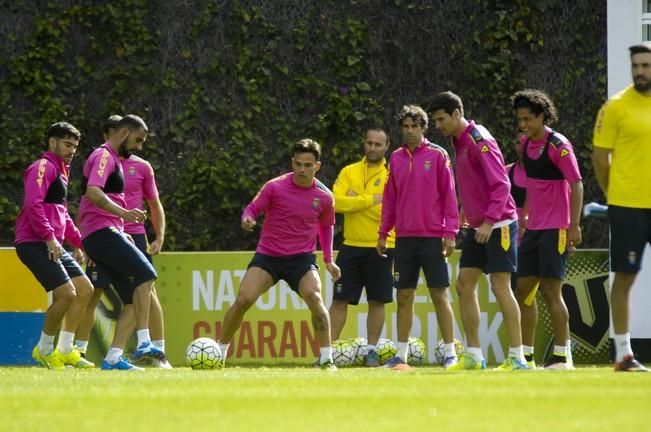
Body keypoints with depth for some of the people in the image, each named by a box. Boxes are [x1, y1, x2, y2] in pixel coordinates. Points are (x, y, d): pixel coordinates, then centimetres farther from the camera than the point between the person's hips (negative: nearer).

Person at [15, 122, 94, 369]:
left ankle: (64, 350, 12)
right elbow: (33, 204, -21)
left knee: (85, 289, 7)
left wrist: (77, 242, 23)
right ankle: (44, 349, -2)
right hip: (34, 244, -10)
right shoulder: (44, 167, -8)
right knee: (66, 293, -17)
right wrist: (49, 237, -24)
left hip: (53, 246, 10)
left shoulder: (60, 172, 24)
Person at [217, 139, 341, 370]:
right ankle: (219, 353, 1)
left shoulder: (324, 197, -1)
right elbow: (252, 208, 0)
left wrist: (328, 260, 12)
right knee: (243, 299, -16)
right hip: (268, 255, -1)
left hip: (302, 258, 1)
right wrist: (247, 219, -24)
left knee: (314, 298, -24)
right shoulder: (274, 187, -8)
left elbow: (326, 226, 16)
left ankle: (326, 359, -17)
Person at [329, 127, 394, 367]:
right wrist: (369, 200, -14)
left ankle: (371, 351, 11)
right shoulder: (349, 172, 8)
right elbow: (336, 201, -8)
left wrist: (355, 201, -12)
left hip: (381, 248, -2)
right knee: (340, 300, 2)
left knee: (377, 301, 1)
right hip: (351, 246, 2)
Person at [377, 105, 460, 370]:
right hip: (405, 238, 4)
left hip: (432, 237, -4)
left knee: (439, 295, -3)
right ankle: (401, 354, 11)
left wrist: (450, 233, -8)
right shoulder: (396, 158, 11)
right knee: (404, 297, 6)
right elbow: (389, 199, 15)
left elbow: (449, 195, -3)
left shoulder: (437, 155, -1)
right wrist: (383, 233, 11)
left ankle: (450, 353, 1)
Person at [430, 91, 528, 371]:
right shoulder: (459, 142, 12)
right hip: (477, 227, 9)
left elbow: (501, 184, -20)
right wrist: (467, 211, 13)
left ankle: (517, 357, -5)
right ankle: (473, 355, 11)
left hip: (497, 225, -9)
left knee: (500, 287, -9)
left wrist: (489, 221, -25)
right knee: (464, 285, 6)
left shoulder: (479, 141, -15)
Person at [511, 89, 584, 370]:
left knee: (551, 290, -10)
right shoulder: (525, 144, 10)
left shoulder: (558, 145, -12)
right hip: (533, 228, 8)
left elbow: (577, 185, -14)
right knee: (523, 289, 7)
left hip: (555, 228, -8)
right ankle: (526, 355, 13)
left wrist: (574, 226, -19)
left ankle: (562, 355, -5)